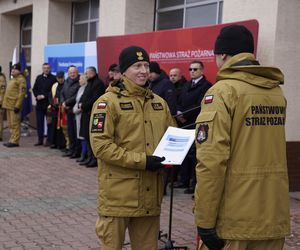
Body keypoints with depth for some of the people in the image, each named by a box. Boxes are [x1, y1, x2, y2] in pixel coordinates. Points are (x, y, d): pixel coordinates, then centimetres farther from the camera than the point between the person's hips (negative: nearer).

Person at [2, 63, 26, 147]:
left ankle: (14, 141, -4)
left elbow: (22, 93, -17)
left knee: (15, 124, -7)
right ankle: (12, 140, 18)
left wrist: (17, 105, -22)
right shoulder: (12, 79, 20)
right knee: (10, 124, 12)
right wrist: (5, 103, 20)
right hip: (9, 105, 10)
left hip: (14, 105, -10)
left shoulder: (21, 79, -10)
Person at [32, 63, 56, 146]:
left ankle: (49, 140, 6)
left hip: (49, 104, -5)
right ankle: (40, 140, 13)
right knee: (39, 122, 6)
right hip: (39, 103, 5)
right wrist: (37, 96, -4)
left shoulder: (53, 78, -4)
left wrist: (44, 96, -14)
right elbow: (34, 89, 14)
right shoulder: (39, 77, 14)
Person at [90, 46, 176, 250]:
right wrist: (141, 160, -20)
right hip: (118, 194, -5)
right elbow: (101, 145, -15)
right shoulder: (108, 102, -7)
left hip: (149, 193, 6)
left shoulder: (159, 103, 11)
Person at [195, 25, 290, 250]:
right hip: (274, 216, 6)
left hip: (233, 219, -6)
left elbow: (212, 160, -18)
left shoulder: (223, 91, -11)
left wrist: (205, 220, -15)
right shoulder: (277, 91, 10)